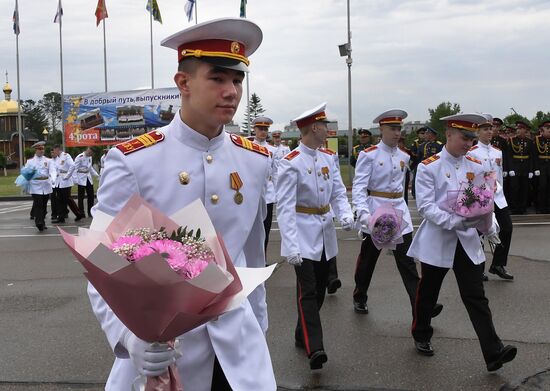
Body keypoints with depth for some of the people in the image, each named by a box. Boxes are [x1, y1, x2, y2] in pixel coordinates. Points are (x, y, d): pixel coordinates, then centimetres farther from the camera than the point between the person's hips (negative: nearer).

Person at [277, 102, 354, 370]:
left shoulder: (328, 158, 7)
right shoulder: (291, 163, -15)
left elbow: (338, 192, 9)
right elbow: (285, 207, -19)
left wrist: (346, 215, -13)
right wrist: (290, 245, -26)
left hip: (326, 235, 7)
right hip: (303, 237, -7)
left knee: (319, 290, 14)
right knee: (308, 292, -10)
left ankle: (303, 336, 30)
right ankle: (314, 348, -12)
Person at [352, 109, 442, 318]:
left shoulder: (404, 157, 7)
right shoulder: (368, 155, -11)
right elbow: (359, 186, -18)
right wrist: (363, 213, -32)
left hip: (400, 210, 4)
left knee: (407, 261, -1)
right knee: (368, 259, 11)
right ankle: (359, 299, 31)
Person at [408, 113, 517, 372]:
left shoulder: (476, 167, 6)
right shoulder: (428, 167, -8)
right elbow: (425, 206, -15)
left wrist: (490, 227, -11)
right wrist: (453, 222, -26)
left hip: (468, 241, 3)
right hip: (437, 241, -3)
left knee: (476, 297, -1)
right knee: (428, 293, 13)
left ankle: (493, 353, -3)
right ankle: (421, 336, 35)